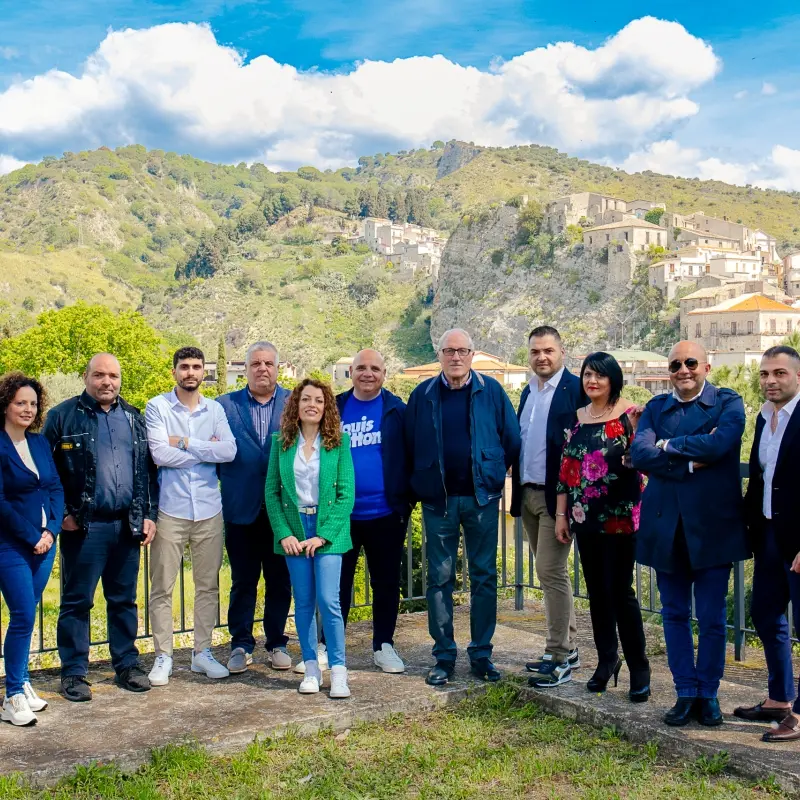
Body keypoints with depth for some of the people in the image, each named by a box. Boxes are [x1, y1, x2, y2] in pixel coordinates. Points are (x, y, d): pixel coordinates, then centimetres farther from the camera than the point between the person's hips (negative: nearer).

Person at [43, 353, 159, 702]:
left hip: (127, 526, 4)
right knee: (77, 601, 4)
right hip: (83, 527, -4)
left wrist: (149, 514, 7)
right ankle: (73, 672, 15)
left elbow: (148, 469, 14)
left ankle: (127, 664, 24)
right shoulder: (63, 416, -2)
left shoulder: (134, 418, 12)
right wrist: (61, 514, -7)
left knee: (124, 600, 13)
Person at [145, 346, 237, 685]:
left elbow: (229, 451, -7)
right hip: (170, 509, -3)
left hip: (209, 509, 3)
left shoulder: (215, 409, 8)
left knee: (208, 585, 9)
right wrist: (206, 449, -8)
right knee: (162, 587, 1)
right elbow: (160, 454, -14)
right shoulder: (157, 407, -1)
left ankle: (202, 652, 21)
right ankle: (163, 656, 13)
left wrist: (186, 443, -11)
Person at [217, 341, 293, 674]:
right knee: (242, 581, 9)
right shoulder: (225, 405, 5)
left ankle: (277, 643, 22)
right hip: (241, 509, 0)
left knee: (280, 581, 9)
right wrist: (226, 485, -1)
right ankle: (241, 644, 20)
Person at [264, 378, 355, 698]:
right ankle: (311, 668, 17)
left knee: (328, 600, -10)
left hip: (328, 530, -2)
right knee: (303, 603, 6)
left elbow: (346, 493, -5)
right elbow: (271, 491, 3)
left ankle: (338, 670, 1)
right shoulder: (281, 442, 4)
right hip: (294, 529, 2)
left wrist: (323, 535, -12)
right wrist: (284, 534, -7)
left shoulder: (339, 442, -2)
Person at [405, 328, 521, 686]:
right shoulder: (423, 394, 4)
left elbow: (511, 438, 2)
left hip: (481, 496, 0)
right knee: (440, 577, 4)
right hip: (438, 499, 1)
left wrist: (494, 473, 3)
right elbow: (410, 445, 7)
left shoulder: (491, 390, 1)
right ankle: (444, 656, 14)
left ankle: (481, 654, 16)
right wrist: (421, 483, 5)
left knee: (484, 576, 6)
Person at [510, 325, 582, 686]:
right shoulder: (528, 391, 15)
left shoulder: (575, 389, -10)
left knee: (551, 572, -7)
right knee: (550, 573, 14)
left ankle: (558, 658, 2)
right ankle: (567, 648, 25)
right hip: (528, 494, 8)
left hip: (555, 495, -8)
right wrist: (515, 475, 8)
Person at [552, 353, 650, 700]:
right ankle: (607, 660, 25)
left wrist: (636, 432, -26)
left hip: (620, 517, -5)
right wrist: (561, 514, 10)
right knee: (596, 590, 11)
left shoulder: (629, 415, -5)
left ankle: (639, 668, 9)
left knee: (620, 590, -3)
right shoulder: (576, 418, 9)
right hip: (585, 516, 5)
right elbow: (566, 468, 11)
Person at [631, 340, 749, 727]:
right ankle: (686, 693, 22)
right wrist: (692, 463, -15)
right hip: (666, 527, 3)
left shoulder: (728, 403, 1)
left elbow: (719, 444, -19)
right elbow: (640, 453, -7)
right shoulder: (655, 408, 9)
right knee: (675, 615, 10)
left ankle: (708, 693, 21)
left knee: (711, 618, 5)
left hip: (712, 524, -3)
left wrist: (669, 445, -9)